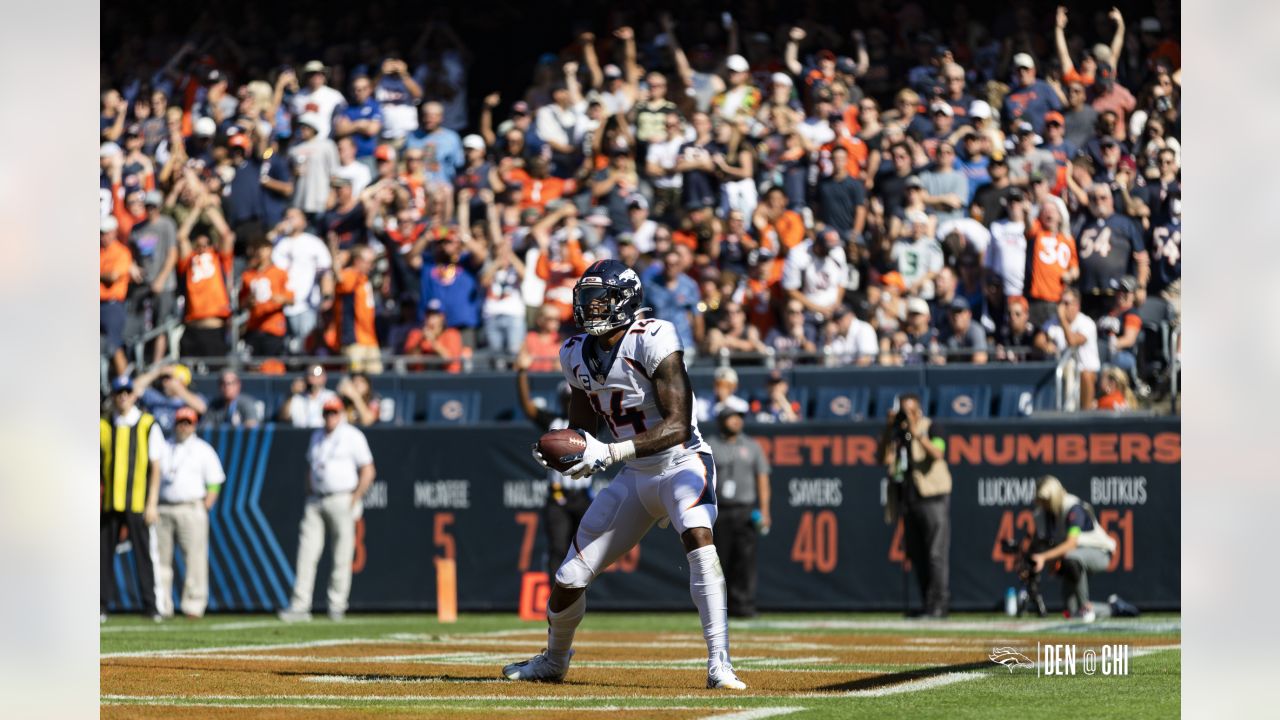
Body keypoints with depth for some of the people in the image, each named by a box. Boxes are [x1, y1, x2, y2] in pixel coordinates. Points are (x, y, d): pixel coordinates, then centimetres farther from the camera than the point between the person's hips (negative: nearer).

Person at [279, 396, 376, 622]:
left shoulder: (352, 436, -3)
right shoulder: (317, 437, 15)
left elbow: (368, 471, -6)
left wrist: (354, 500, -11)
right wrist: (309, 497, 11)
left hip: (341, 500, -5)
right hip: (316, 501, 5)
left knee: (341, 556, -3)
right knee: (307, 552, -3)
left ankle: (337, 606, 4)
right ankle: (299, 606, -5)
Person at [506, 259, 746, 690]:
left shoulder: (653, 342, -21)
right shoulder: (578, 355, 0)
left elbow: (678, 427, -28)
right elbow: (581, 429, 12)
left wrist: (610, 452, -34)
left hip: (682, 463, -6)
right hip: (634, 476, 6)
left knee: (698, 538, -35)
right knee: (570, 577, 4)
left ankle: (719, 665, -35)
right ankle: (554, 661, 34)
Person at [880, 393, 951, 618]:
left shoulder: (930, 428, -1)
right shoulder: (897, 432, 15)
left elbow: (938, 453, -17)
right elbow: (885, 458, 5)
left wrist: (917, 433, -22)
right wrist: (888, 429, -2)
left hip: (932, 496, -7)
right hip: (908, 499, 7)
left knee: (936, 553, -9)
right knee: (916, 555, 8)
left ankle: (938, 605, -11)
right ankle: (928, 603, 14)